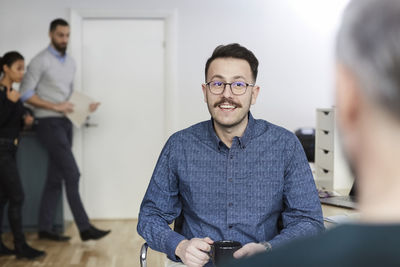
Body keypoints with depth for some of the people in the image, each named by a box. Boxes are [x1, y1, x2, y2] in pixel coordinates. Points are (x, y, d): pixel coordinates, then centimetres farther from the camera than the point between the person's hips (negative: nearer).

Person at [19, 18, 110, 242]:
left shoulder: (71, 62, 16)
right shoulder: (40, 61, -7)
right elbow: (26, 93, -10)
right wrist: (55, 106, -16)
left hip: (65, 123, 7)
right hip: (49, 123, -7)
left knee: (56, 177, 8)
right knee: (72, 174, -11)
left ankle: (45, 228, 15)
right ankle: (85, 228, -8)